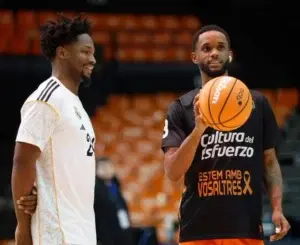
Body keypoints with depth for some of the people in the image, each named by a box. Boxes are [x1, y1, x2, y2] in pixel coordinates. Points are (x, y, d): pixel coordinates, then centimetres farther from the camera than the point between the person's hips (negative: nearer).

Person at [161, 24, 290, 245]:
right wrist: (198, 130, -21)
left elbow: (270, 162, 13)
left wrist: (277, 208, -2)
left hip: (247, 227, 1)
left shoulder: (257, 103, 9)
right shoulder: (181, 108, 3)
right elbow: (173, 172, -6)